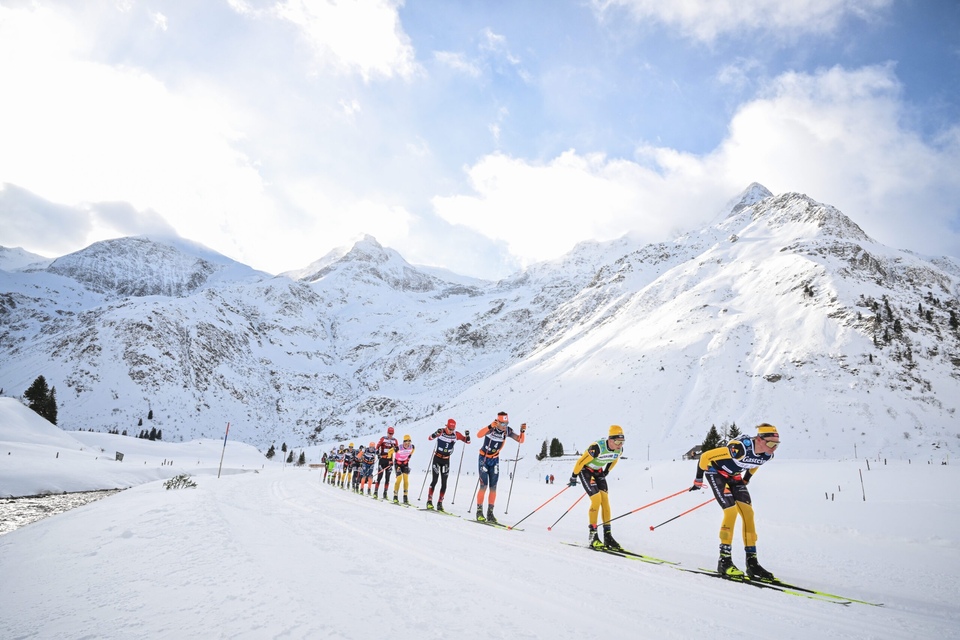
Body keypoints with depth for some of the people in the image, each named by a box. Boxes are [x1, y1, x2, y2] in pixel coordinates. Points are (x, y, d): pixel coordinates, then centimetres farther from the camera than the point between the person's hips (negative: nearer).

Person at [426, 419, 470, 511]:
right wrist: (436, 434, -46)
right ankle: (429, 501, -1)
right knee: (434, 480, -9)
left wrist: (467, 435, -24)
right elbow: (429, 438, -26)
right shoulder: (441, 432, -15)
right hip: (437, 458, -3)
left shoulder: (456, 434, -7)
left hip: (446, 460, 3)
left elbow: (467, 441, -3)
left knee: (444, 483, 1)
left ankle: (440, 503, 8)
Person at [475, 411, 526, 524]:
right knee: (484, 486, -9)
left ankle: (490, 513, 11)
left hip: (495, 460, 4)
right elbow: (479, 435, -43)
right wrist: (490, 426, -56)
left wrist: (522, 431, -29)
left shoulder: (508, 431, -11)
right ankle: (479, 512, 0)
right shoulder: (491, 428, -24)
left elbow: (520, 440, -11)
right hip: (484, 458, -4)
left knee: (493, 487, 3)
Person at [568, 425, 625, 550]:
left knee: (605, 500, -4)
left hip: (598, 471, 6)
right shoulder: (597, 448, -36)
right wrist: (574, 476, -13)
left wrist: (606, 472, 19)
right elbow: (581, 461, -23)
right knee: (596, 499, -17)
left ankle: (607, 536, 2)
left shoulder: (619, 450, -14)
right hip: (585, 470, -6)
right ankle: (592, 536, -8)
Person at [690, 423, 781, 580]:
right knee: (731, 510, -19)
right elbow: (705, 456, -29)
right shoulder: (740, 449, -38)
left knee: (748, 512, -6)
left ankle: (752, 562, 2)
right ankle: (724, 561, -11)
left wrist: (745, 480, 22)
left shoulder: (767, 456, -15)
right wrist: (699, 480, -16)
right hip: (716, 472, -7)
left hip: (734, 477, 7)